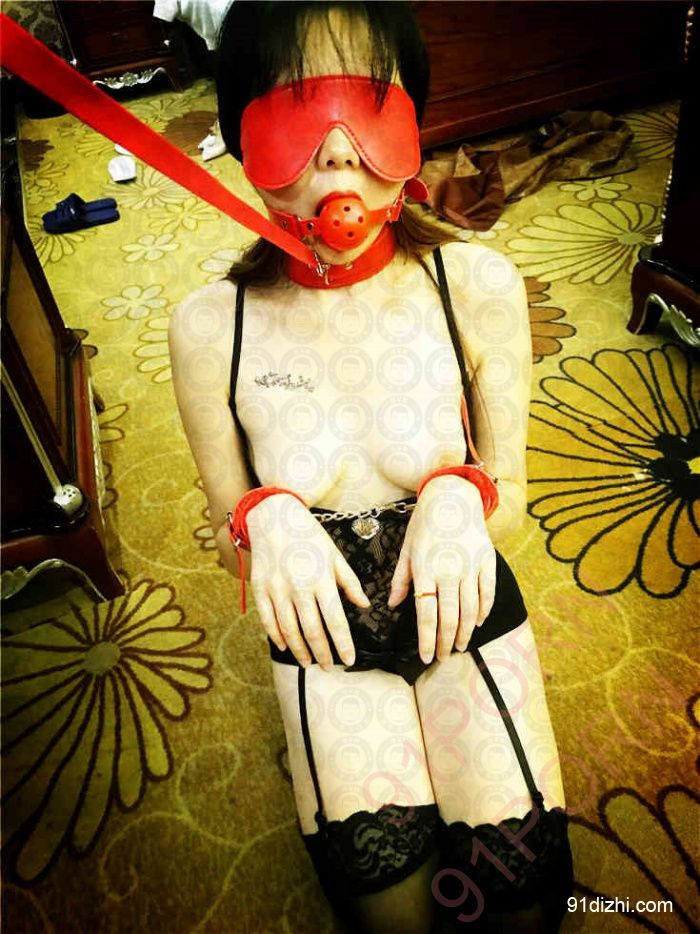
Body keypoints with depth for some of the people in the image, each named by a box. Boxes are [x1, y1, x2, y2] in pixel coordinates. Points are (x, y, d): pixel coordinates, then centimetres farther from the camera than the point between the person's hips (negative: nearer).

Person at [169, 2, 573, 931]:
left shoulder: (480, 286, -16)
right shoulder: (210, 329, -16)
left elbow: (511, 494, -4)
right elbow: (232, 530, -3)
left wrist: (461, 497, -26)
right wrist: (267, 521, -25)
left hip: (461, 608, 1)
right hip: (327, 633, 0)